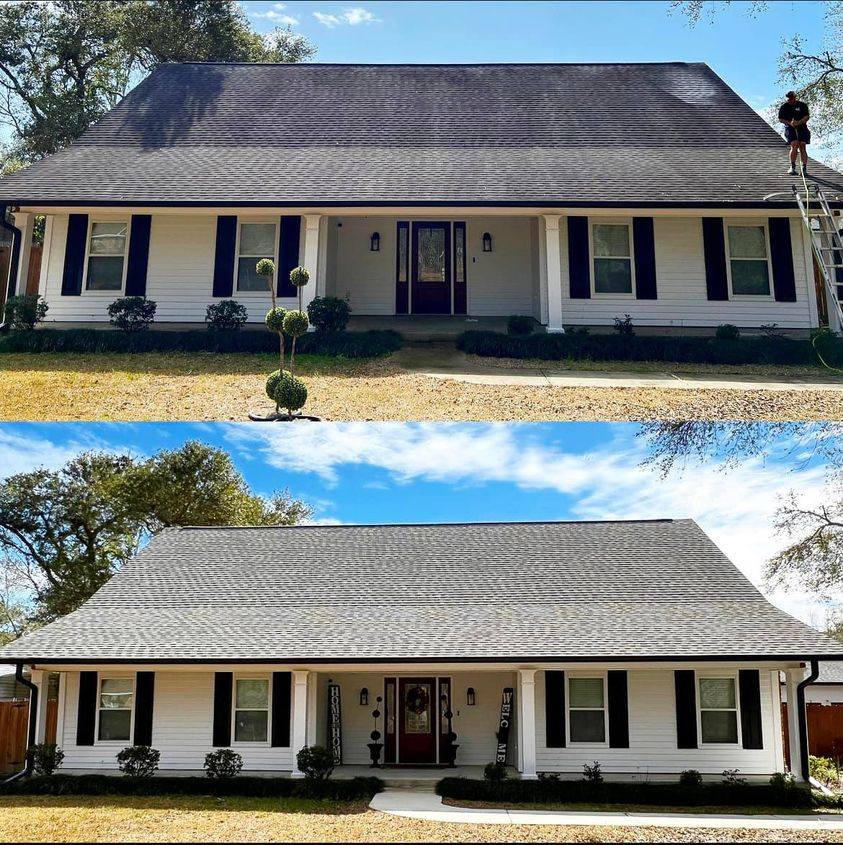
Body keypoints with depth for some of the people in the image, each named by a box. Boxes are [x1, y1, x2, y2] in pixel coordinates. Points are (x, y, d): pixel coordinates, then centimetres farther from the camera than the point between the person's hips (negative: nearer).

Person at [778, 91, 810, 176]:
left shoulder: (802, 105, 1)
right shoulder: (784, 106, 4)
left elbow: (807, 117, -2)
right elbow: (781, 119, 4)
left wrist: (798, 122, -18)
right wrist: (789, 123, -13)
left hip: (802, 128, 0)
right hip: (790, 128, 0)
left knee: (802, 147, -5)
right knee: (794, 146, -17)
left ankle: (804, 168, 2)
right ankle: (793, 167, -7)